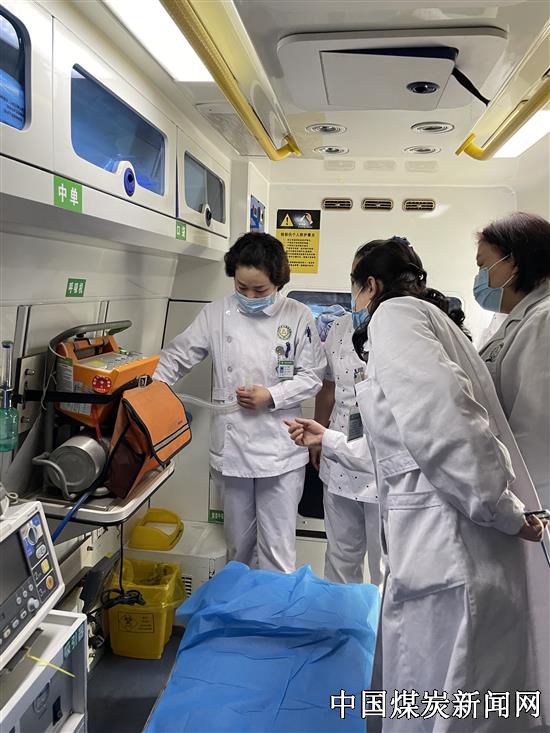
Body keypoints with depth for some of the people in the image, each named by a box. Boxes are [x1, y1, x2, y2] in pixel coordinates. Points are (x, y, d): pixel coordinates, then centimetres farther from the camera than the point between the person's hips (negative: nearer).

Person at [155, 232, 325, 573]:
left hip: (280, 450, -2)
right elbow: (177, 357, 5)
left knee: (278, 546, 7)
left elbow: (311, 377, -1)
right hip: (232, 446, 3)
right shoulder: (216, 314, 1)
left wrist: (271, 396, -15)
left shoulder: (297, 316, -5)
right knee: (238, 541, 19)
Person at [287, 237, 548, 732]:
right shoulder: (431, 318, 25)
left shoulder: (394, 312, -4)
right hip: (444, 544, 10)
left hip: (448, 544, -10)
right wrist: (328, 439, 37)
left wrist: (504, 512, -16)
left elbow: (440, 417, -23)